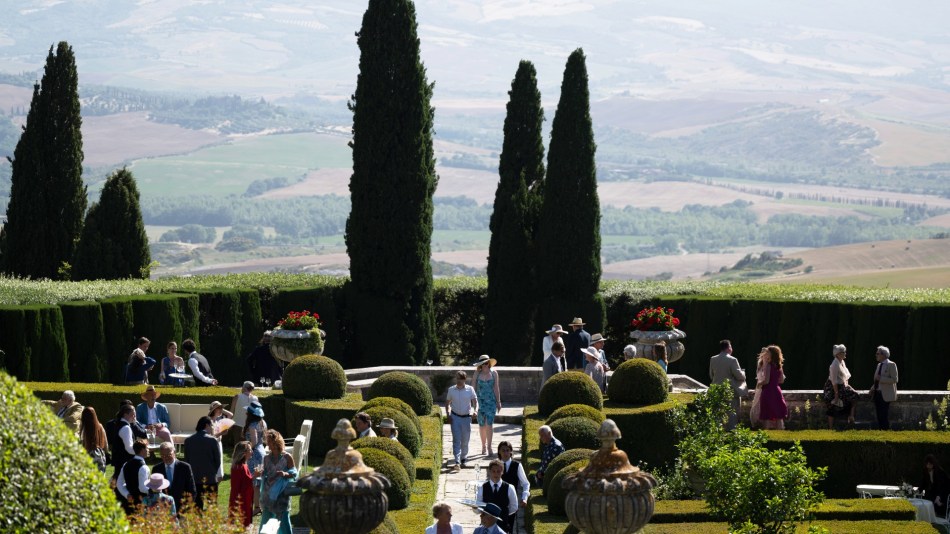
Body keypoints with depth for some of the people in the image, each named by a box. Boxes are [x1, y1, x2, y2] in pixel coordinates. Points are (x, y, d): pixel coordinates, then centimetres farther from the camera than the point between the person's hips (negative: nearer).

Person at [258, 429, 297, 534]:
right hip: (268, 493, 4)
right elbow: (264, 474, 12)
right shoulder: (267, 458, 7)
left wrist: (285, 474, -22)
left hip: (282, 492, -4)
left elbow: (294, 473, -3)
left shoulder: (287, 457, -5)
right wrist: (260, 472, -10)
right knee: (266, 517, 9)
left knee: (284, 517, -7)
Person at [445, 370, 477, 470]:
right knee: (456, 440, -10)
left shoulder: (470, 389, -2)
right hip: (455, 417, -1)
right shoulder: (451, 390, 1)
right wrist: (448, 415, -1)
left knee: (465, 440, 8)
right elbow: (447, 403, 10)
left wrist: (475, 410, -19)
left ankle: (463, 459, 26)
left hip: (466, 417, 1)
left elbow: (475, 401, 1)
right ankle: (457, 462, -16)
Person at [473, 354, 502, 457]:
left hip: (491, 401, -1)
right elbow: (474, 388, 6)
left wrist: (498, 402, 5)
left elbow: (496, 388, 5)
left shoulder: (494, 373, 1)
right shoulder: (477, 373, 1)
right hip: (480, 401, 1)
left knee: (489, 424, -10)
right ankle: (484, 446, 19)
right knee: (482, 425, 6)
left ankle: (489, 446, -10)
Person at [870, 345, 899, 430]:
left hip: (885, 395, -8)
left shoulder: (891, 365, -9)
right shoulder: (879, 365, 16)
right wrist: (873, 387, 10)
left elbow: (894, 380, -15)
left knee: (884, 416, -10)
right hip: (877, 393, 8)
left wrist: (881, 378, -20)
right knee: (879, 416, 8)